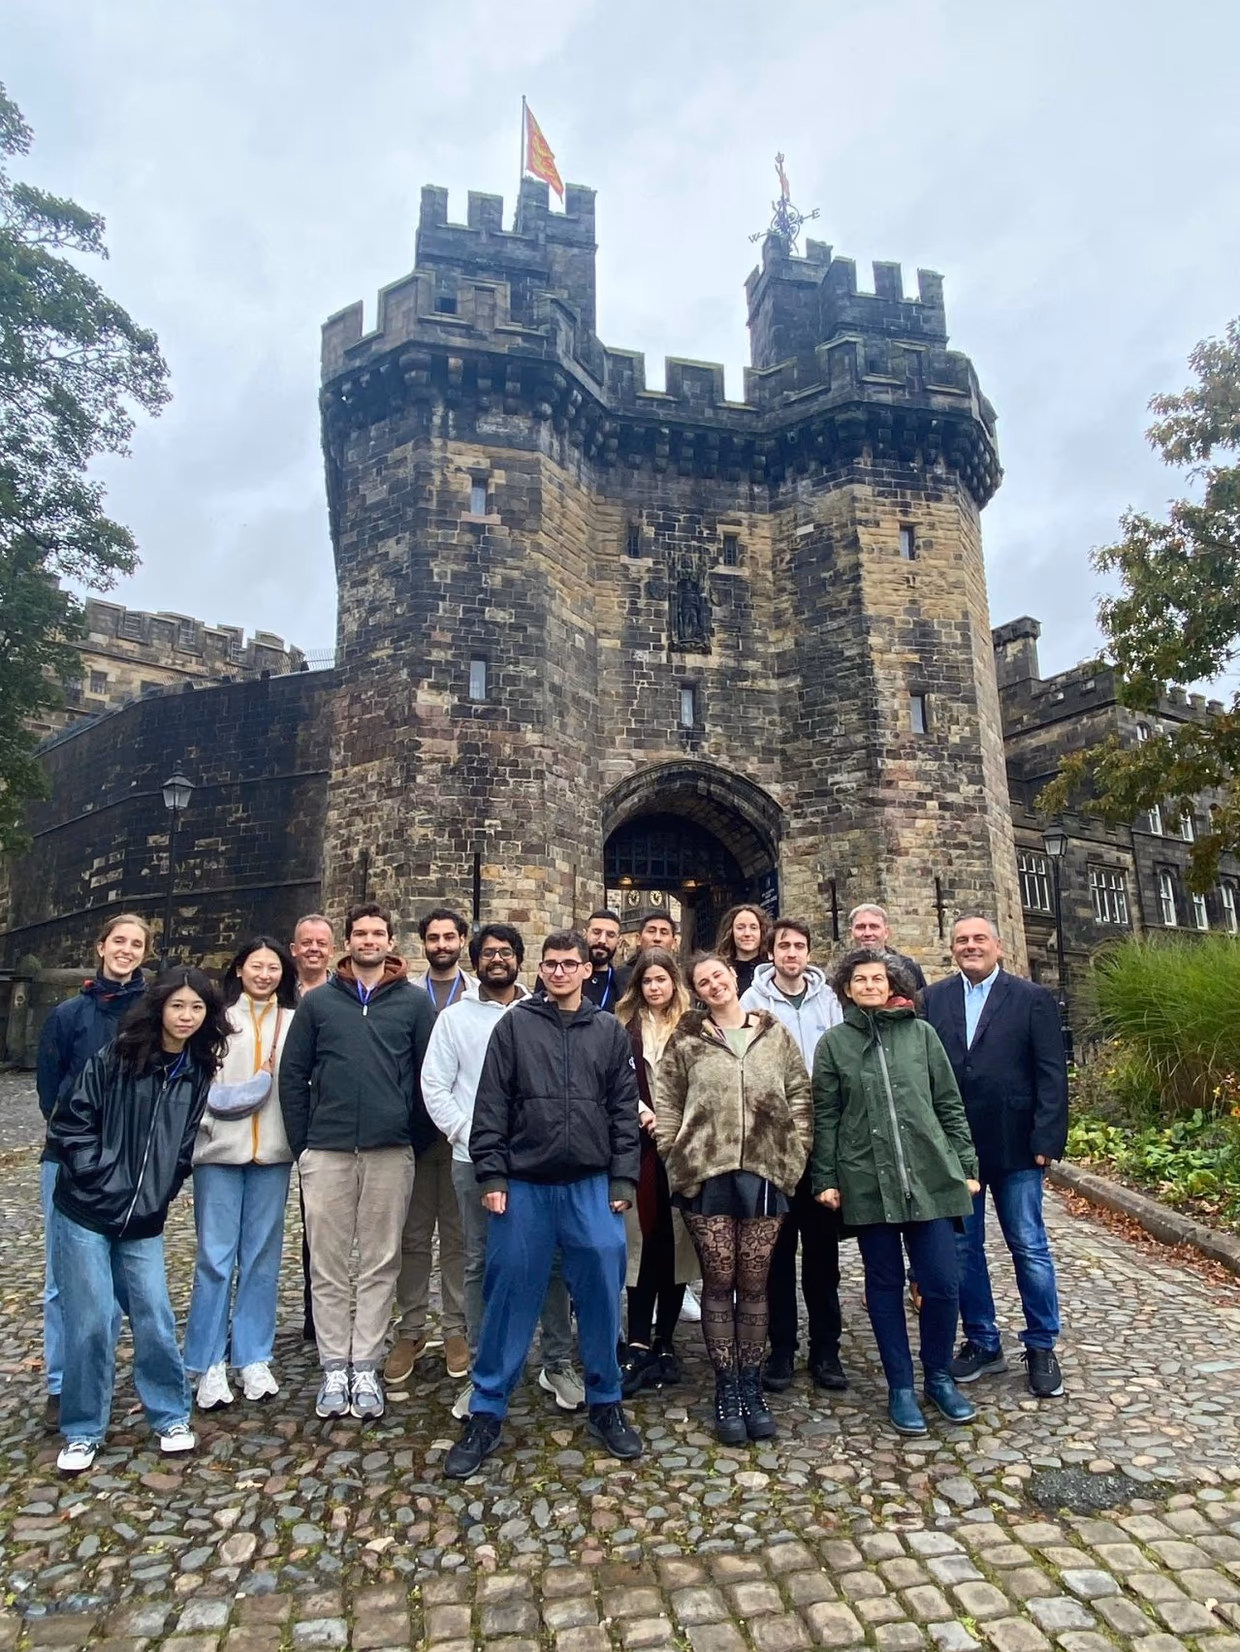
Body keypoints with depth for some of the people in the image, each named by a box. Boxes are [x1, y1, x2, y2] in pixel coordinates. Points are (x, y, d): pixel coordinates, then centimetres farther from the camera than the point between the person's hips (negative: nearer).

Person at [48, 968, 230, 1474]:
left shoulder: (199, 1072, 1)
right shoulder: (115, 1057, -9)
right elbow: (71, 1122, -7)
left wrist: (161, 1190, 1)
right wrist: (99, 1177, -11)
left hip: (143, 1220, 3)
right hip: (85, 1212, -3)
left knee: (155, 1319, 6)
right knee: (90, 1322, 3)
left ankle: (171, 1417, 25)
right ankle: (82, 1432, 23)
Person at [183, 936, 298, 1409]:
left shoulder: (294, 1021, 5)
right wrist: (210, 1118, -13)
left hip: (273, 1152, 2)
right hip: (220, 1150, -2)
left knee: (262, 1257, 9)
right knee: (215, 1257, 2)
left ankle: (253, 1359, 22)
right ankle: (210, 1365, 16)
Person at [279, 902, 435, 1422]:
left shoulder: (414, 1001, 3)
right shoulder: (318, 1002, 6)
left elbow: (429, 1075, 3)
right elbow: (292, 1075, 7)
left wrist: (417, 1139, 0)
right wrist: (301, 1143, 2)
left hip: (390, 1151, -1)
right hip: (326, 1151, 1)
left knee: (380, 1263, 7)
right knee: (327, 1263, 7)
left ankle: (365, 1366, 19)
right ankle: (333, 1367, 20)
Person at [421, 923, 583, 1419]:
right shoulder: (456, 1017, 4)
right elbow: (435, 1086, 0)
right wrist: (470, 1137, -8)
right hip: (475, 1161, 0)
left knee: (552, 1260, 7)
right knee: (480, 1265, 8)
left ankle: (557, 1363, 23)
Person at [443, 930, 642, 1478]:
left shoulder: (609, 1031, 6)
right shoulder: (515, 1024, 2)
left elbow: (623, 1110, 6)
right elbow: (491, 1105, -1)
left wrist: (623, 1179, 1)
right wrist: (491, 1174, -6)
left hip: (592, 1187, 1)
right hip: (524, 1186, -1)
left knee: (601, 1295, 8)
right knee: (509, 1298, 6)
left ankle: (605, 1404, 28)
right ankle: (486, 1413, 22)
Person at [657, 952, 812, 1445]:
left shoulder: (775, 1034, 6)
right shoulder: (686, 1039, 2)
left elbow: (800, 1099, 7)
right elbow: (666, 1104, 5)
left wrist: (794, 1158, 0)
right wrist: (676, 1158, -3)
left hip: (765, 1172, 1)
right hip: (706, 1174, -1)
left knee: (754, 1283, 10)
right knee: (719, 1282, 7)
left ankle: (752, 1387, 25)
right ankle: (726, 1391, 21)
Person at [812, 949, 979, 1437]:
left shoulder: (920, 1032, 4)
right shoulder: (833, 1042, 3)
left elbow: (949, 1103, 7)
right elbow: (825, 1117, 4)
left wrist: (966, 1165, 5)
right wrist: (825, 1179, 1)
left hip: (930, 1175, 1)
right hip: (867, 1181, 0)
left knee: (941, 1283, 3)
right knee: (885, 1284, 9)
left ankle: (938, 1377, 27)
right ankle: (900, 1386, 25)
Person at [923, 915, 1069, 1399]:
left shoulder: (1032, 998, -2)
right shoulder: (933, 999, 3)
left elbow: (1051, 1073, -5)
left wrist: (1046, 1139, -11)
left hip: (1014, 1145, -2)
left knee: (1029, 1247, 9)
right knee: (963, 1248, 12)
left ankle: (1042, 1348, 26)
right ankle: (982, 1343, 28)